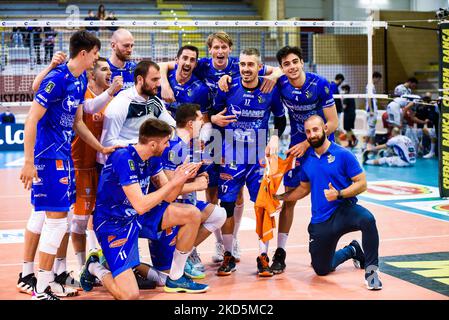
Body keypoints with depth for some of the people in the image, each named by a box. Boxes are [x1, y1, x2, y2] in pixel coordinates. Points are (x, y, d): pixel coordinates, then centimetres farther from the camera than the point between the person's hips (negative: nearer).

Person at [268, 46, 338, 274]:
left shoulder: (320, 85, -18)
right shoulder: (280, 84, -12)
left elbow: (333, 123, -15)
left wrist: (306, 144, -18)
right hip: (297, 146, 2)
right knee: (289, 198, -2)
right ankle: (280, 253, 2)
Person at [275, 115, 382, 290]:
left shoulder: (343, 154, -8)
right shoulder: (306, 159, 6)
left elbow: (362, 183, -10)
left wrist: (339, 194, -23)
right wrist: (280, 197, 14)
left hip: (344, 210, -5)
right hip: (320, 221, 5)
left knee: (367, 219, -39)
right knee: (321, 270, 12)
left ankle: (371, 270, -23)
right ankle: (352, 251, 40)